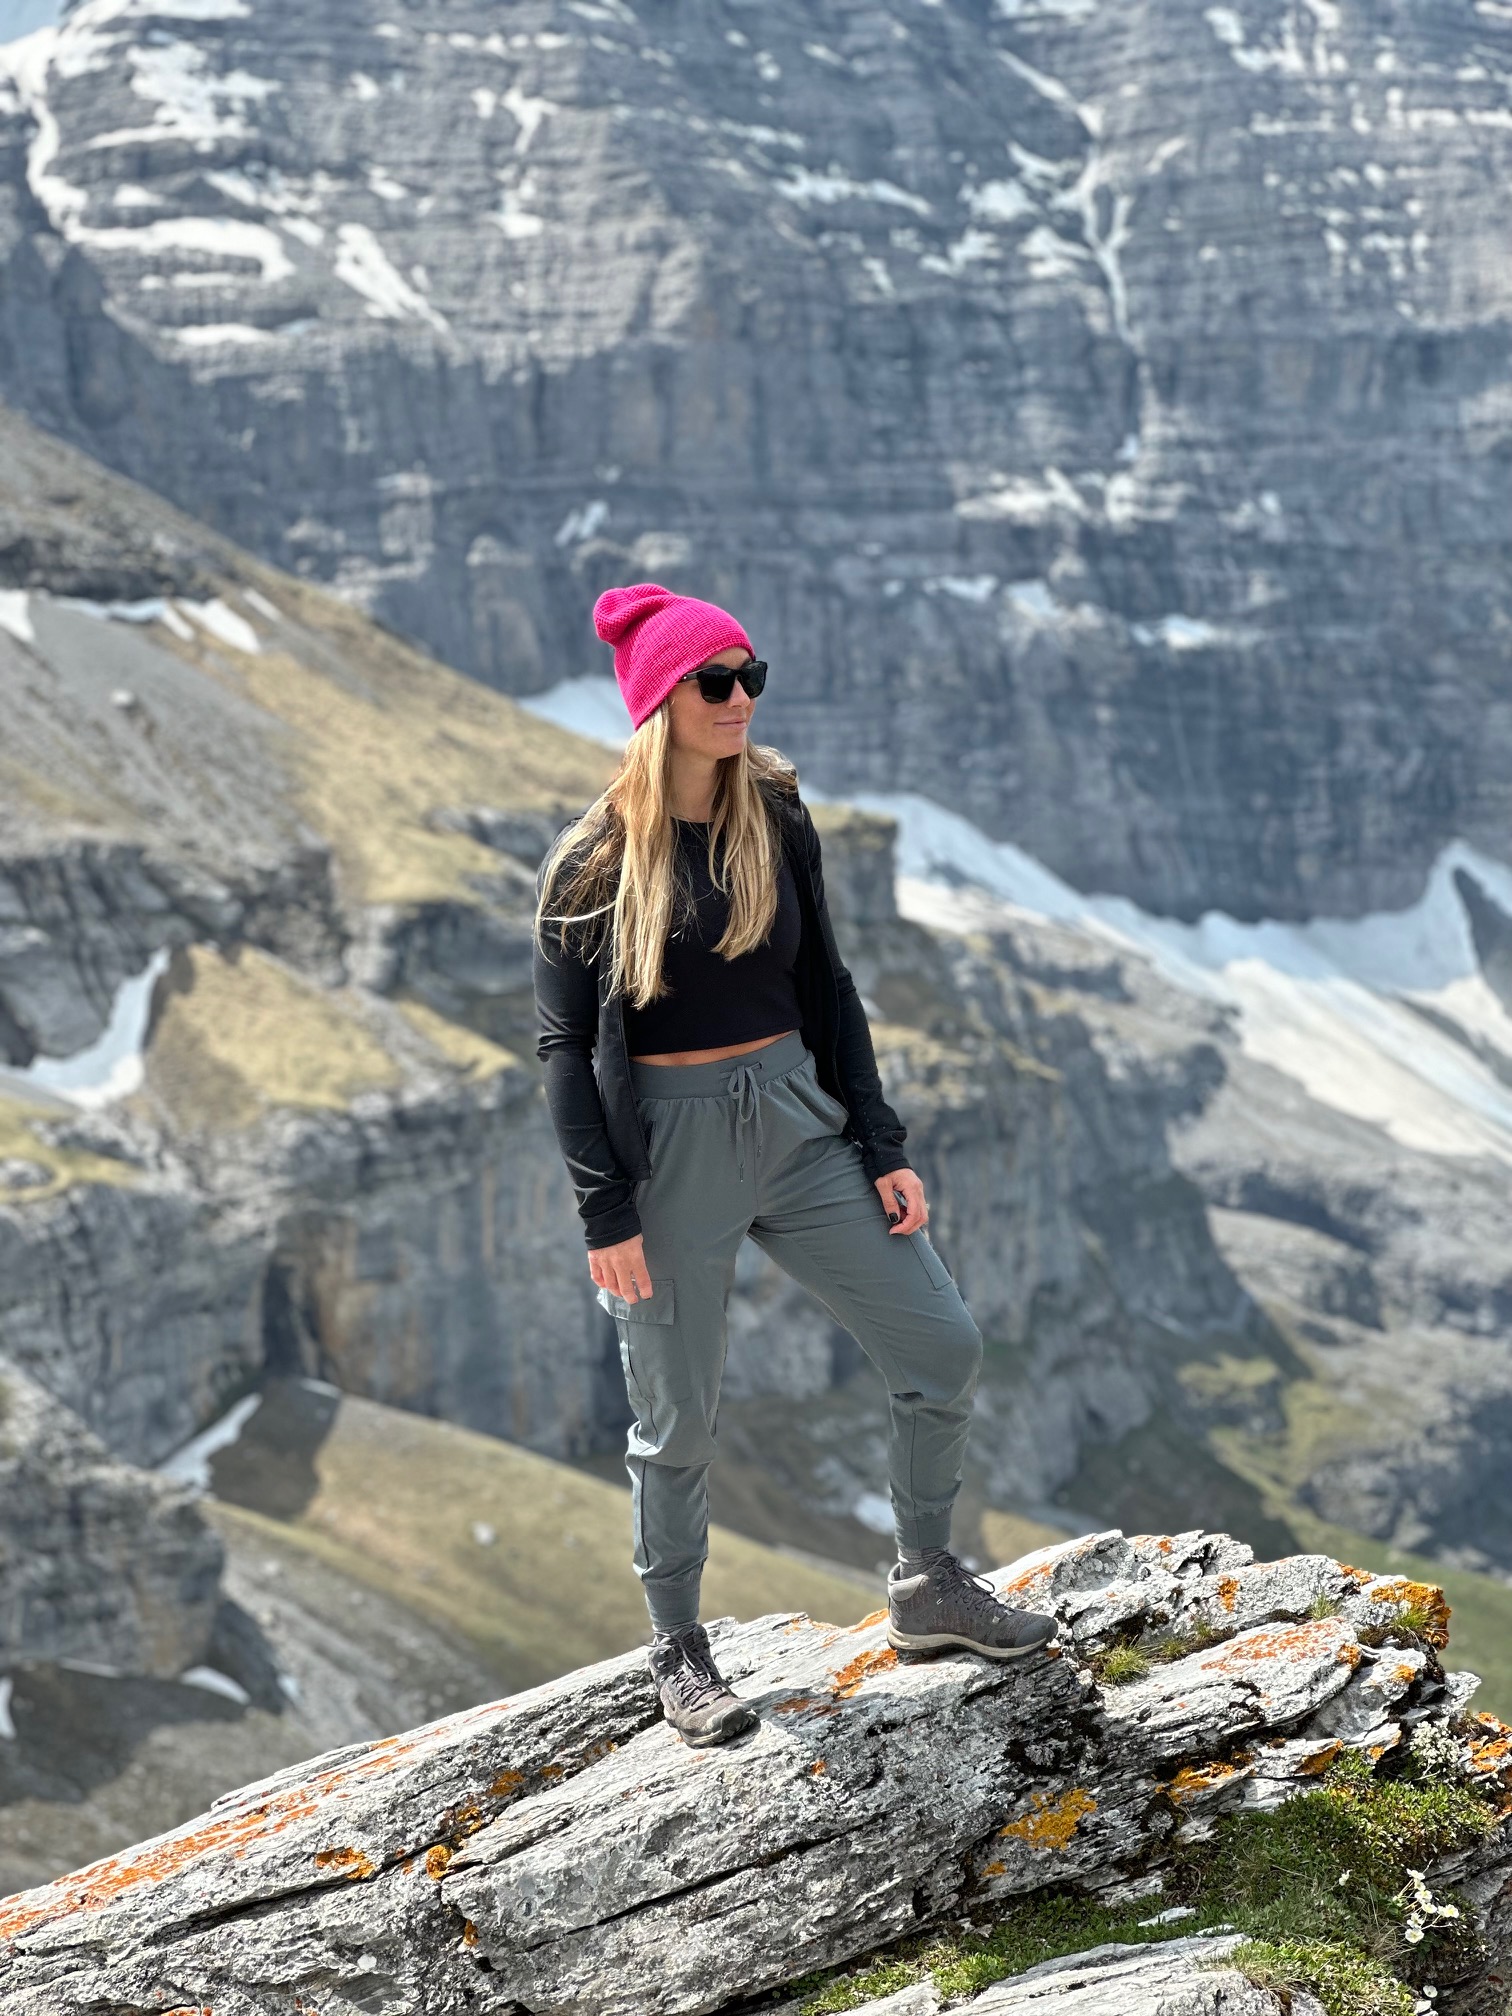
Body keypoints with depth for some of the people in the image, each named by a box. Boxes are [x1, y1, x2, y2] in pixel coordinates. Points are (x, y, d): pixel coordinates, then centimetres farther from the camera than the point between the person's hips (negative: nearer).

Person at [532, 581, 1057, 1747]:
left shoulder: (777, 822, 4)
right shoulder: (593, 861, -9)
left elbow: (826, 989, 10)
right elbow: (565, 1048, -7)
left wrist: (882, 1148, 5)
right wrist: (606, 1214, -12)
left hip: (797, 1124, 5)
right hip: (669, 1148, -5)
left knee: (944, 1347, 3)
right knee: (679, 1419, 5)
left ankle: (928, 1590, 22)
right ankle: (681, 1654, 25)